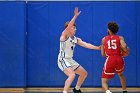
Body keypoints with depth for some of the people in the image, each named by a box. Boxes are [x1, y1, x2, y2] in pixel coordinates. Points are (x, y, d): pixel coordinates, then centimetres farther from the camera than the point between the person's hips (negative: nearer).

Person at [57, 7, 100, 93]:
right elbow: (68, 26, -28)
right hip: (63, 59, -9)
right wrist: (75, 16, -37)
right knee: (72, 75, -29)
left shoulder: (76, 39, 11)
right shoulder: (64, 35, -10)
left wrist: (98, 48, 0)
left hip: (70, 60, 9)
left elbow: (86, 45, 8)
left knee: (84, 73, 16)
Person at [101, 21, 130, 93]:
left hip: (109, 60, -1)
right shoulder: (120, 38, 9)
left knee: (104, 81, 4)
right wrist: (127, 50, 12)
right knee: (121, 75, 33)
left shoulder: (104, 39, 14)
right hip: (119, 59, 2)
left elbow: (103, 54, 15)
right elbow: (124, 47, -10)